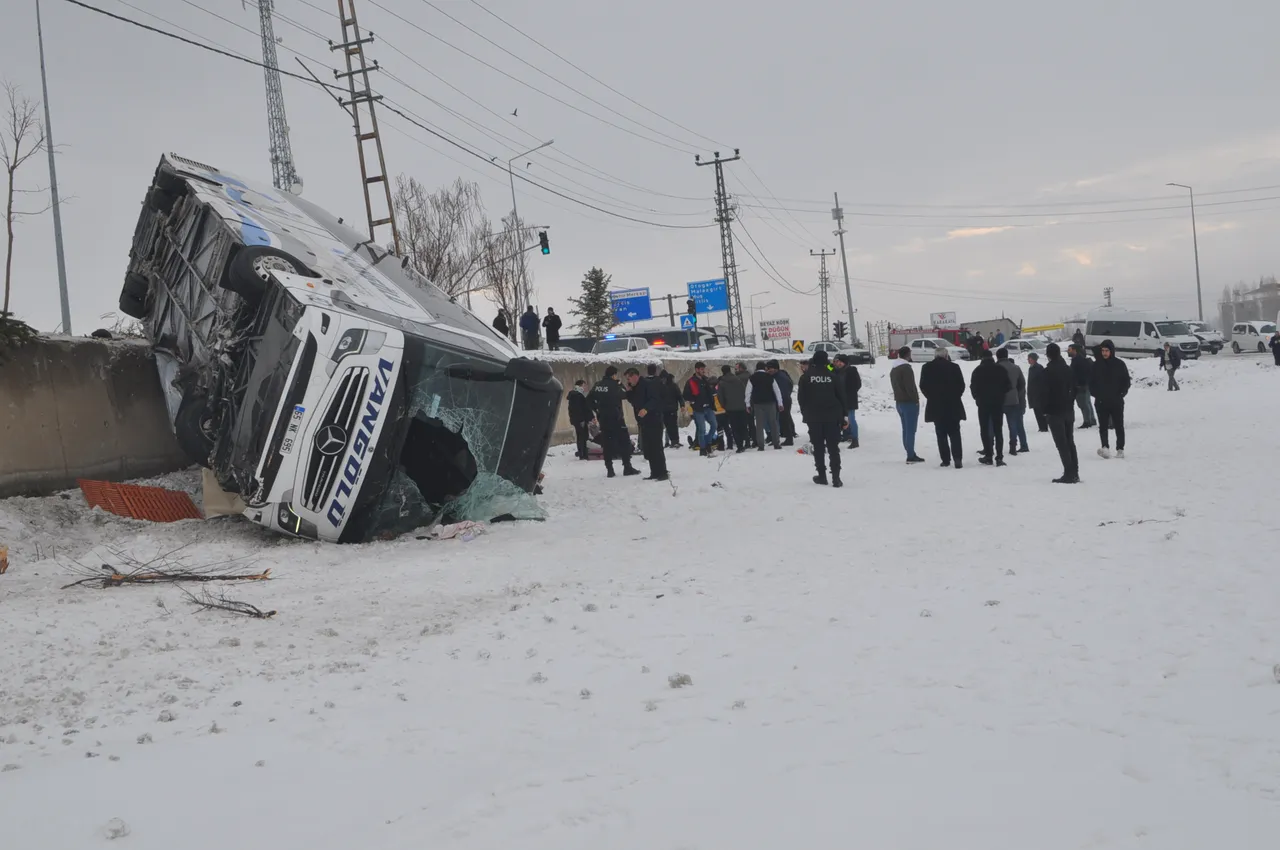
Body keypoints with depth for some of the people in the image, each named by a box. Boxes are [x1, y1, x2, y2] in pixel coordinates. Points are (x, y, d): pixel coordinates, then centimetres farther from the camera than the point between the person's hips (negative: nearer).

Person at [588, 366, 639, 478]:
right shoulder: (614, 385, -14)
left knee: (607, 444, 8)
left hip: (603, 419, 6)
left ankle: (609, 469, 6)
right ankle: (627, 467, -2)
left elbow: (590, 400, 9)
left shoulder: (597, 385, 5)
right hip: (615, 418, -6)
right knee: (624, 442, 2)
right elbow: (624, 395, -6)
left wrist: (597, 411, 14)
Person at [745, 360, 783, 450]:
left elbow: (748, 392, -1)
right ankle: (776, 444, 9)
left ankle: (760, 446, -3)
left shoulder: (752, 378, -1)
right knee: (773, 423, 9)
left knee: (759, 424, 2)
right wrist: (780, 404, 8)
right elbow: (777, 391, 2)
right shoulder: (770, 377, 0)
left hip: (757, 404, 0)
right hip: (770, 403, 0)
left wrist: (748, 405, 6)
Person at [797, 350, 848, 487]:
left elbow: (801, 397, -1)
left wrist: (805, 414, 9)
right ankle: (836, 477, -6)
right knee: (833, 447, 2)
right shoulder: (833, 376, -3)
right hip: (832, 417, 0)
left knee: (818, 447, 9)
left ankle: (822, 476, 11)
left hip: (813, 417, 0)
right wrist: (843, 415, 7)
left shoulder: (806, 377, -2)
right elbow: (842, 397, 0)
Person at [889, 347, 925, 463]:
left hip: (899, 402, 9)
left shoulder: (893, 369, 15)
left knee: (906, 429, 12)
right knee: (911, 430, -7)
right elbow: (910, 386, -20)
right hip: (910, 402, -9)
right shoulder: (906, 368, -15)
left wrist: (899, 397, 13)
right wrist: (915, 399, -12)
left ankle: (911, 454, 16)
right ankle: (911, 456, -9)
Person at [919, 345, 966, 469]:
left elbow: (923, 386, -1)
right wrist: (955, 397, 11)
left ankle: (946, 459, 6)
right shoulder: (954, 367, -6)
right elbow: (961, 385, -3)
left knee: (941, 434, 9)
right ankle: (958, 459, -10)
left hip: (935, 405, 1)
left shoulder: (927, 367, -2)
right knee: (954, 433, 2)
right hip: (953, 405, -1)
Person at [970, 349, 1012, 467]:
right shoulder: (1001, 370, 1)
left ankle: (988, 456, 0)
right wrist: (1001, 397, 15)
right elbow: (1007, 386, 2)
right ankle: (999, 457, -3)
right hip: (998, 403, 2)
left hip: (983, 403, -2)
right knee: (998, 430, 5)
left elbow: (973, 387, -6)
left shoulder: (978, 371, -6)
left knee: (985, 430, 5)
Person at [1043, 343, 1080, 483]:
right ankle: (1074, 473, 15)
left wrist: (1044, 409, -2)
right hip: (1068, 411, 7)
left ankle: (1069, 474, -9)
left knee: (1061, 444, -6)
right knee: (1070, 442, 14)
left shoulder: (1048, 371, -14)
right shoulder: (1068, 369, 8)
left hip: (1054, 412, -7)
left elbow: (1045, 392, -15)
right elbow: (1074, 390, 13)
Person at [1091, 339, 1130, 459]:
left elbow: (1126, 381, 4)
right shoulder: (1096, 365, 3)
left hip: (1117, 402, -1)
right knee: (1103, 426, -10)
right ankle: (1105, 447, -19)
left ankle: (1120, 449, 14)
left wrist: (1121, 394, -5)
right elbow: (1091, 382, 8)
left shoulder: (1119, 364, 0)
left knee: (1119, 426, 7)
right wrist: (1096, 394, -4)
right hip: (1101, 402, 1)